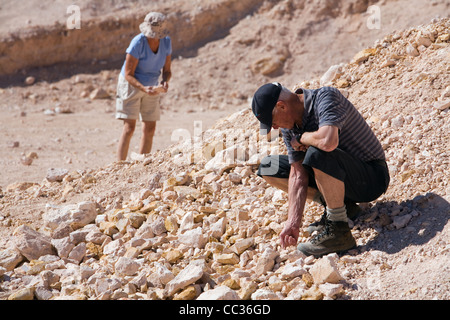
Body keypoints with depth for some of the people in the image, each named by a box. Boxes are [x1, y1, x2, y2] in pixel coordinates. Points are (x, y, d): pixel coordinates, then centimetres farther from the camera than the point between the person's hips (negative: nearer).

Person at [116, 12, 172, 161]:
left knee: (150, 129, 3)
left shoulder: (166, 42, -11)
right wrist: (143, 89, -38)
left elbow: (167, 70, -1)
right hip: (131, 85, -6)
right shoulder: (138, 43, -27)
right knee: (129, 127, -14)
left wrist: (164, 81, -24)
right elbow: (128, 74, -23)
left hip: (151, 86, 6)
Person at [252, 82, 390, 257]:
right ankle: (337, 205, 4)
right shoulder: (290, 125, -1)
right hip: (338, 174, 9)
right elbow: (297, 175, -5)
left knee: (317, 154, -38)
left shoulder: (326, 97, -23)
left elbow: (328, 142, -44)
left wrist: (301, 138, -22)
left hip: (372, 178, -8)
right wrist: (293, 222, -13)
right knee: (268, 167, 6)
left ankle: (339, 231, -22)